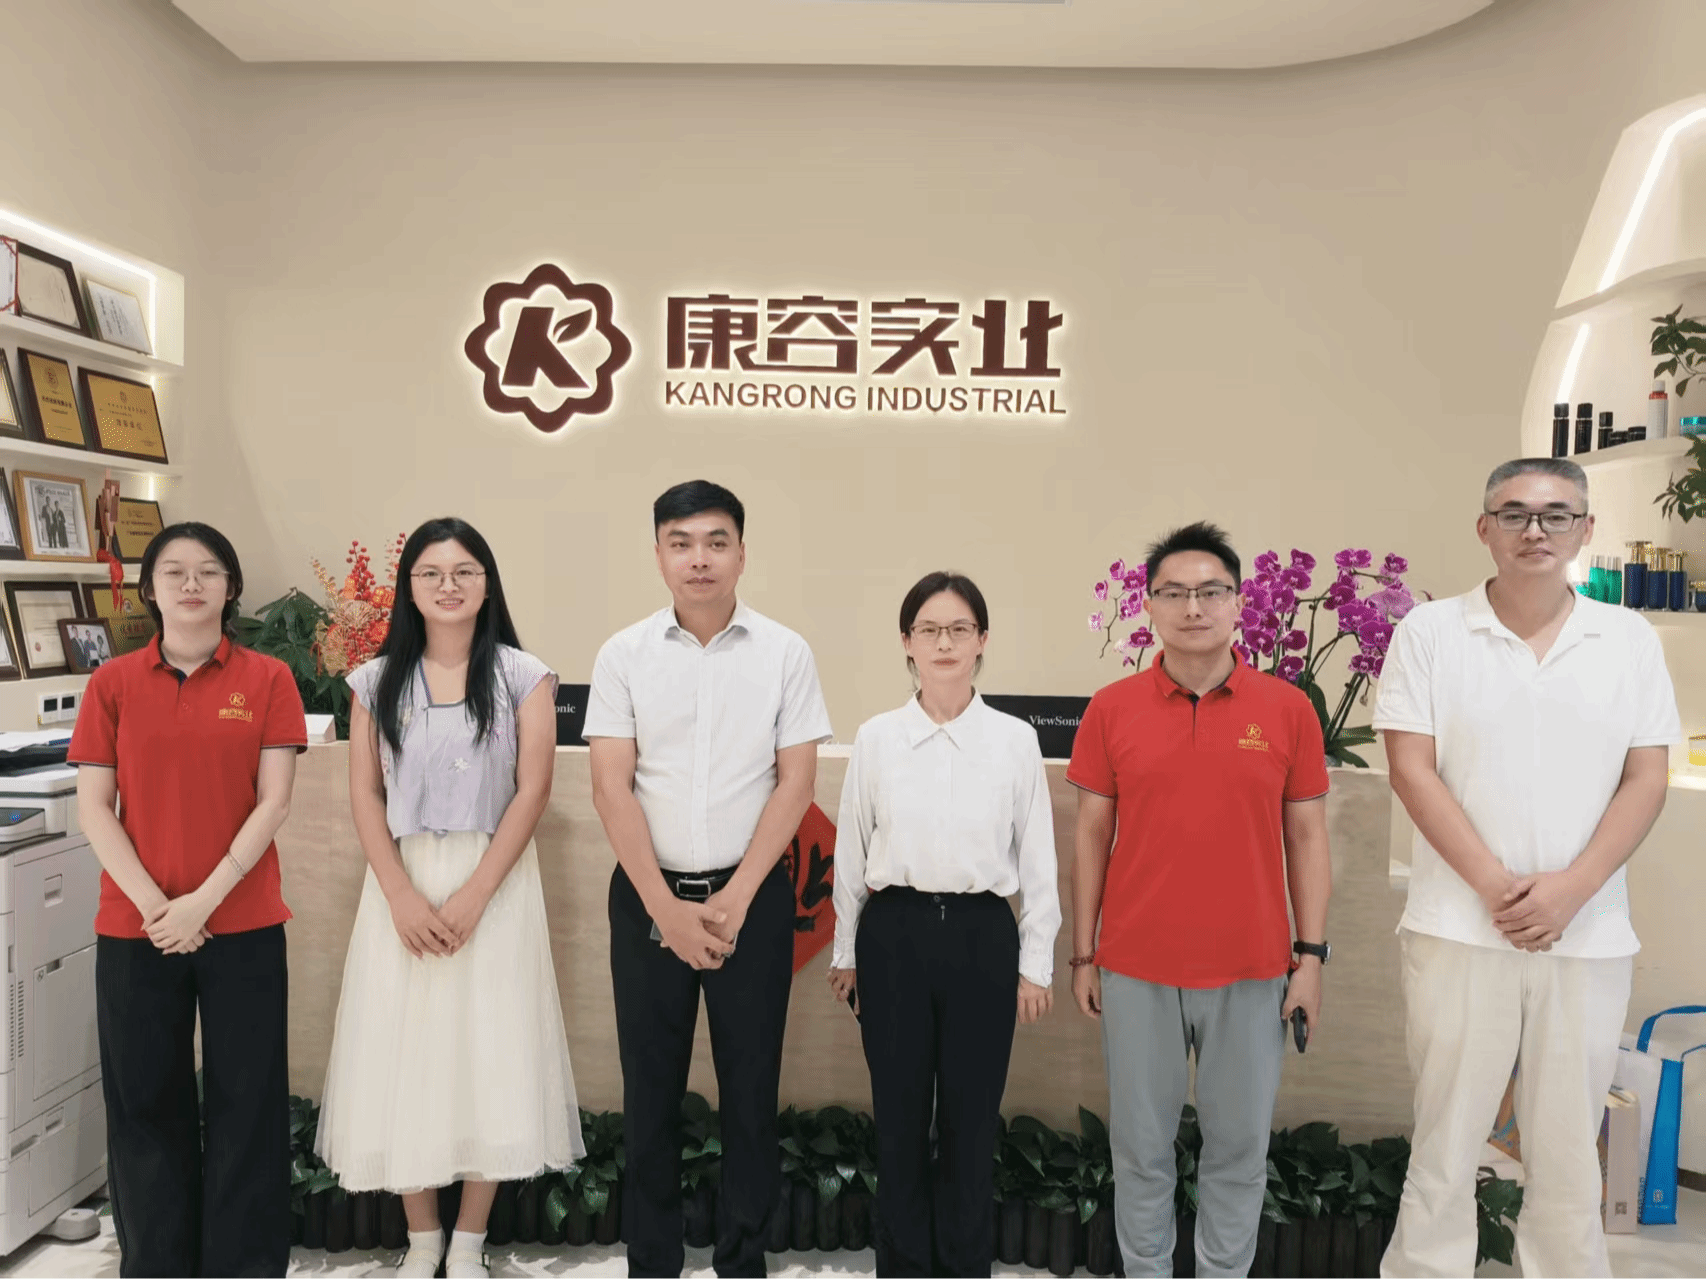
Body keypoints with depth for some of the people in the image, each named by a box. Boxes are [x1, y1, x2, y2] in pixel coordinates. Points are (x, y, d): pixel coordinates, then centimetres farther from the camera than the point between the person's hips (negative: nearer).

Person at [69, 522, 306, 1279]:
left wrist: (204, 900, -14)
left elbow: (273, 803, -6)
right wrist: (153, 903, -12)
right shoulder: (112, 684, 3)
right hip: (134, 926, 2)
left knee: (246, 1102, 7)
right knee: (145, 1103, 12)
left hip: (242, 925, -1)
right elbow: (92, 807, -1)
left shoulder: (267, 680, -1)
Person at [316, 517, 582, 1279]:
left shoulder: (522, 676, -1)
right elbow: (365, 796, 2)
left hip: (494, 882, -2)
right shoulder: (377, 680, 5)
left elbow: (532, 792, -7)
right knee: (403, 1055, 6)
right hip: (403, 884, 2)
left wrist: (473, 895, -14)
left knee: (490, 1054, 2)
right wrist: (402, 896, -10)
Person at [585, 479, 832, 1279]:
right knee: (650, 1090, 10)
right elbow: (610, 788, -5)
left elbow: (796, 781, -4)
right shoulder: (623, 655, -1)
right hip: (648, 895, 1)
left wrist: (735, 899, -10)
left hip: (752, 894, 0)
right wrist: (667, 907, -11)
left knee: (751, 1086, 9)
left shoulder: (785, 653, -2)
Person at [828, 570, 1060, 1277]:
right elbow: (851, 850, 6)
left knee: (971, 1116, 9)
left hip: (982, 934, 0)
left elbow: (1037, 855, 2)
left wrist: (1036, 961, 3)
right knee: (899, 1113, 11)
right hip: (894, 932, 1)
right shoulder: (875, 737, -1)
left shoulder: (1016, 739, -2)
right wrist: (846, 950, 9)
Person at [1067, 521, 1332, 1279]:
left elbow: (1306, 836, 4)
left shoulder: (1287, 709, -1)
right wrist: (1083, 955, 2)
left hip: (1252, 971, 0)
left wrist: (1311, 955, 0)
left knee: (1239, 1147, 13)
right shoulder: (1111, 710, -1)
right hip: (1136, 970, 0)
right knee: (1141, 1147, 12)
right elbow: (1092, 838, 3)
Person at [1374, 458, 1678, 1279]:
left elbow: (1646, 780, 2)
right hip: (1459, 929, -2)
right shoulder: (1430, 631, -1)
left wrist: (1570, 889, -10)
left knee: (1571, 1150, 12)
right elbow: (1411, 770, -6)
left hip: (1589, 935, 2)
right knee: (1445, 1141, 6)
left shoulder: (1630, 640, 6)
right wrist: (1493, 885, -12)